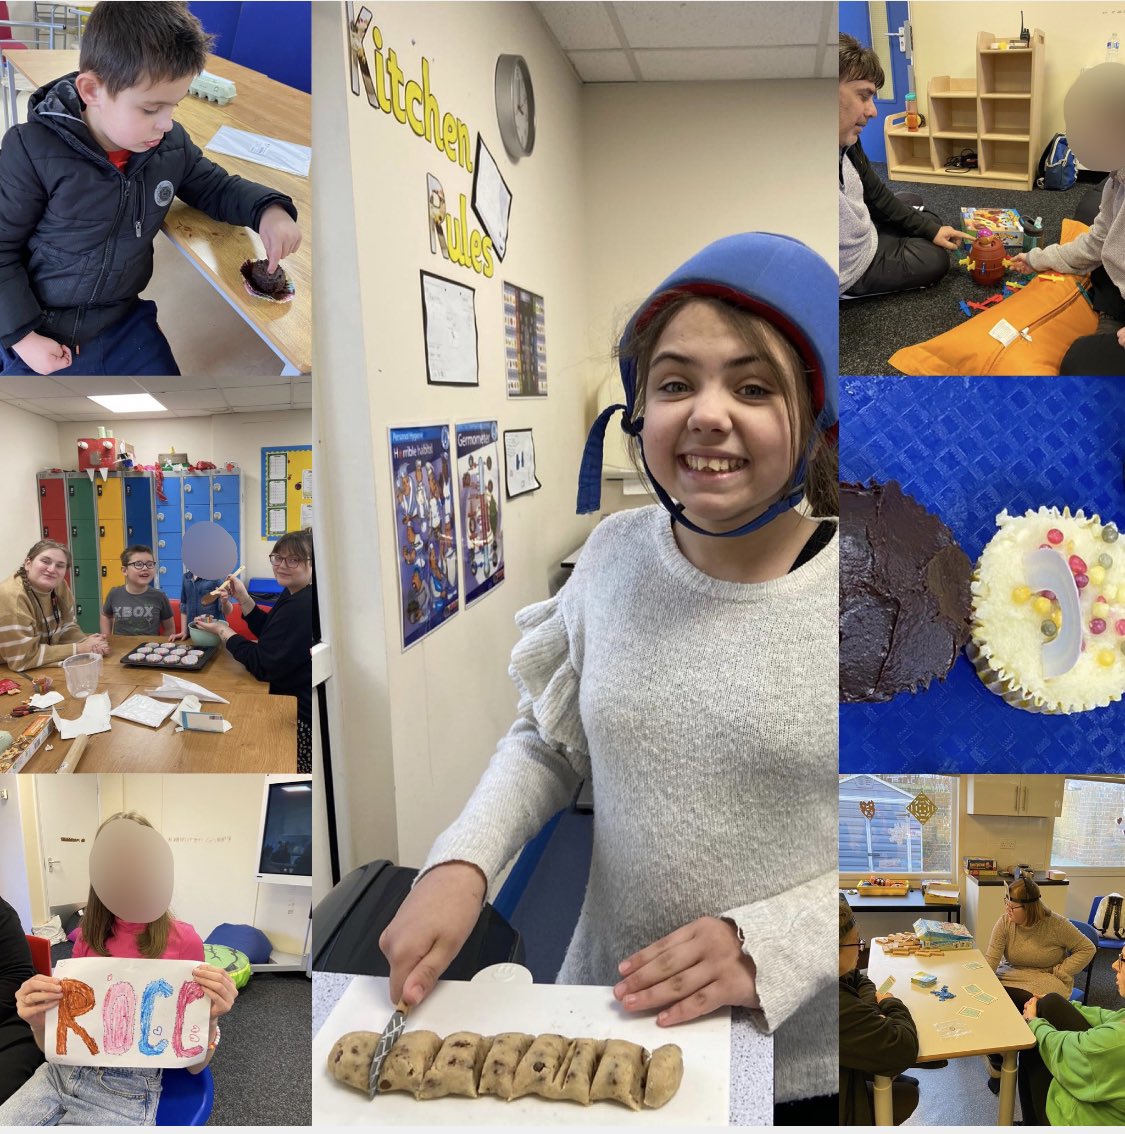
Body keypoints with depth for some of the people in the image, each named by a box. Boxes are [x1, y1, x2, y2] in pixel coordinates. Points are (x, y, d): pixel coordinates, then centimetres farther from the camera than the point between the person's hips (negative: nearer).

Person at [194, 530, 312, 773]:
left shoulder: (301, 607, -27)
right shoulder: (294, 594, 7)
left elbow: (263, 666, -22)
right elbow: (267, 632, 18)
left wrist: (223, 632, -8)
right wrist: (243, 598, 4)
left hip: (302, 714, -10)